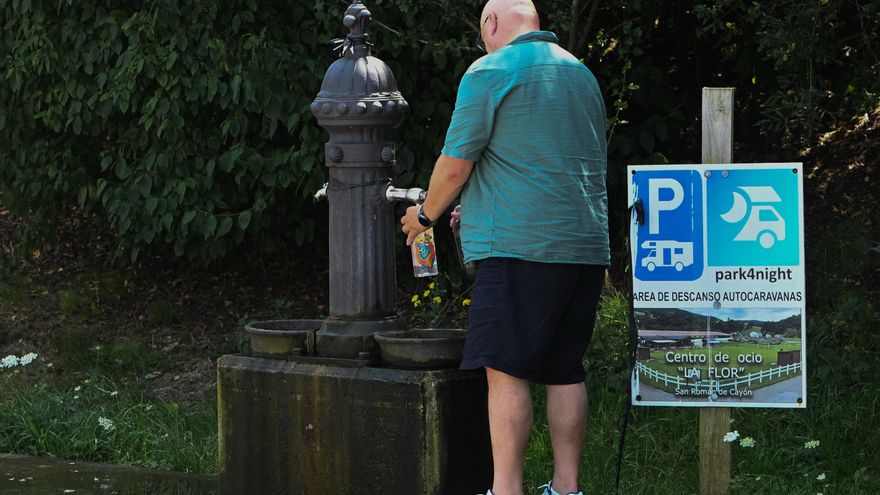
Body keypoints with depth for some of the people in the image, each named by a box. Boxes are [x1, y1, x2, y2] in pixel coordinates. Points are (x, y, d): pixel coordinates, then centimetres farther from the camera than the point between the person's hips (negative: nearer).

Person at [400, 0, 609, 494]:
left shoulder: (490, 72, -4)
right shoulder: (583, 74, 18)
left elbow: (455, 165, -6)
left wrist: (426, 215, 14)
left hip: (520, 245, -7)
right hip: (587, 247, 7)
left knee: (507, 371, -6)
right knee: (566, 372, 11)